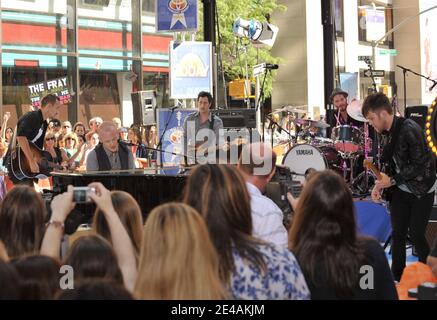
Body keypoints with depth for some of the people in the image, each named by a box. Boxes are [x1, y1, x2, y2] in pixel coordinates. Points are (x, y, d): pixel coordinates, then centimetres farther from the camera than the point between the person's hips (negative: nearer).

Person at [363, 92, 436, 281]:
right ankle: (397, 278, 14)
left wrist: (392, 180, -21)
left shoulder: (409, 129, -22)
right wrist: (381, 184, -5)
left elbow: (421, 164, -24)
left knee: (416, 234, -3)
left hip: (421, 191, -7)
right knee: (398, 233, 5)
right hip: (400, 190, 7)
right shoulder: (388, 133, 2)